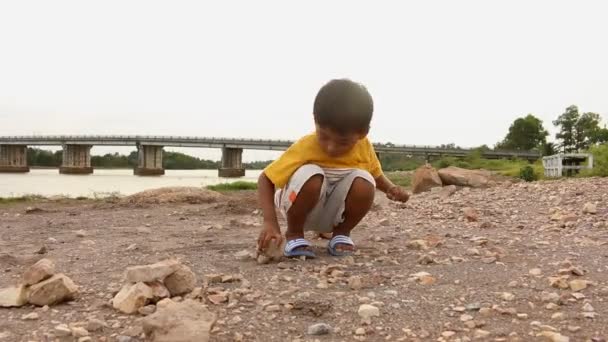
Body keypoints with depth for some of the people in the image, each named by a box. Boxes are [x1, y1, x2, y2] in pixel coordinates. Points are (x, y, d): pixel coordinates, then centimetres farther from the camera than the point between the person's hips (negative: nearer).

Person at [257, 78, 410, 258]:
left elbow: (376, 174, 8)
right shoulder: (305, 147, -28)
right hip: (303, 210, -3)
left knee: (365, 182, -27)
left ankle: (341, 233, -1)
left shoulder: (364, 147, -14)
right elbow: (265, 179, -26)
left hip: (332, 215, 3)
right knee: (310, 176, -36)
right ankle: (294, 235, -11)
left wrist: (391, 188, -15)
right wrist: (270, 222, -39)